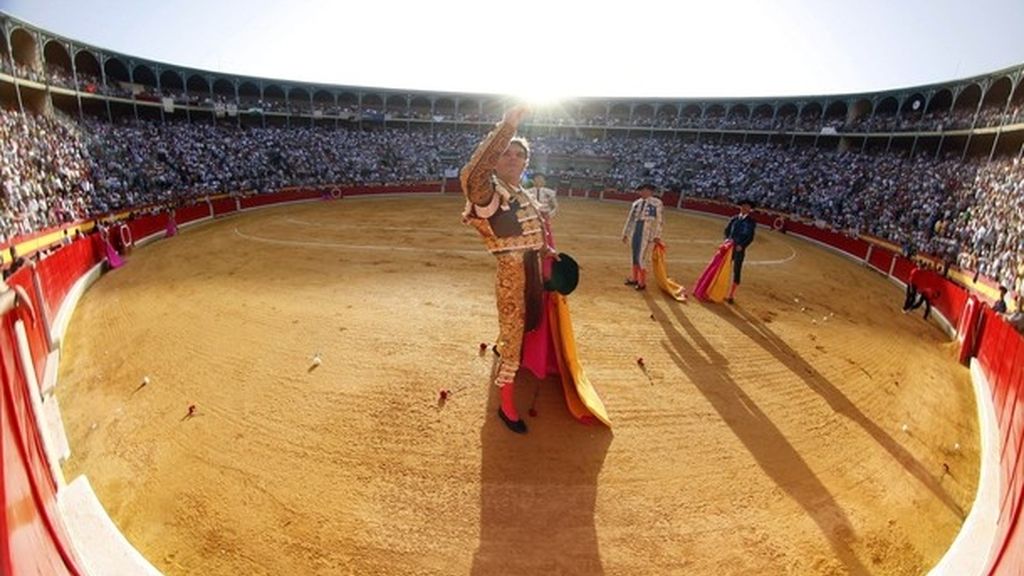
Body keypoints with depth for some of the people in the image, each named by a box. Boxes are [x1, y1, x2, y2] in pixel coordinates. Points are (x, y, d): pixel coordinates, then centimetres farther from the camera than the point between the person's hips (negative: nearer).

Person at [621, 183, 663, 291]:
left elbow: (659, 220, -7)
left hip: (648, 235, -6)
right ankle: (634, 278, 27)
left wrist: (657, 235, -13)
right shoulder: (636, 203, 12)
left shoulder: (657, 203, -4)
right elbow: (630, 218, 16)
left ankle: (642, 282, 8)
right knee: (634, 256, 13)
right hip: (635, 233, 6)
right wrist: (625, 233, 15)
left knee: (642, 257, -3)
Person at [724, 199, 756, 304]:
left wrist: (742, 246, -20)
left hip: (739, 249, -3)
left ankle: (731, 295, 6)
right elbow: (727, 230, 9)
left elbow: (750, 237, -7)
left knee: (737, 271, 1)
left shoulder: (751, 222, -3)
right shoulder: (734, 219, 7)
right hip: (729, 247, 3)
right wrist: (727, 238, -11)